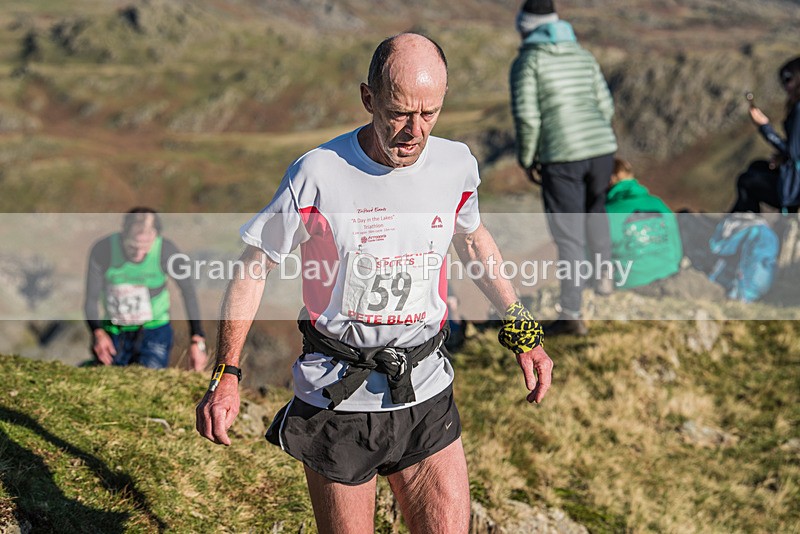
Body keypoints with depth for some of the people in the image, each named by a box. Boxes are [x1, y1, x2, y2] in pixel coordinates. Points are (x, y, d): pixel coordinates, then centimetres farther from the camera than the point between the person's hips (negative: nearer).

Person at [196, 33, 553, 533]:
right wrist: (226, 374, -9)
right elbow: (255, 267, -3)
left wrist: (522, 330, 15)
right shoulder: (318, 174, -15)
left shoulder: (456, 164, -2)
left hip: (426, 392, 3)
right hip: (337, 394, -3)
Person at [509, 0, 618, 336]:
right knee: (594, 208, 33)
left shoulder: (527, 62, -2)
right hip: (602, 147, 6)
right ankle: (604, 275, 39)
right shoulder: (583, 57, 15)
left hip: (562, 156, -5)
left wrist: (527, 159, 3)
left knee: (569, 236, -1)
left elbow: (526, 117, -9)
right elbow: (606, 108, 13)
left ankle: (571, 315, 0)